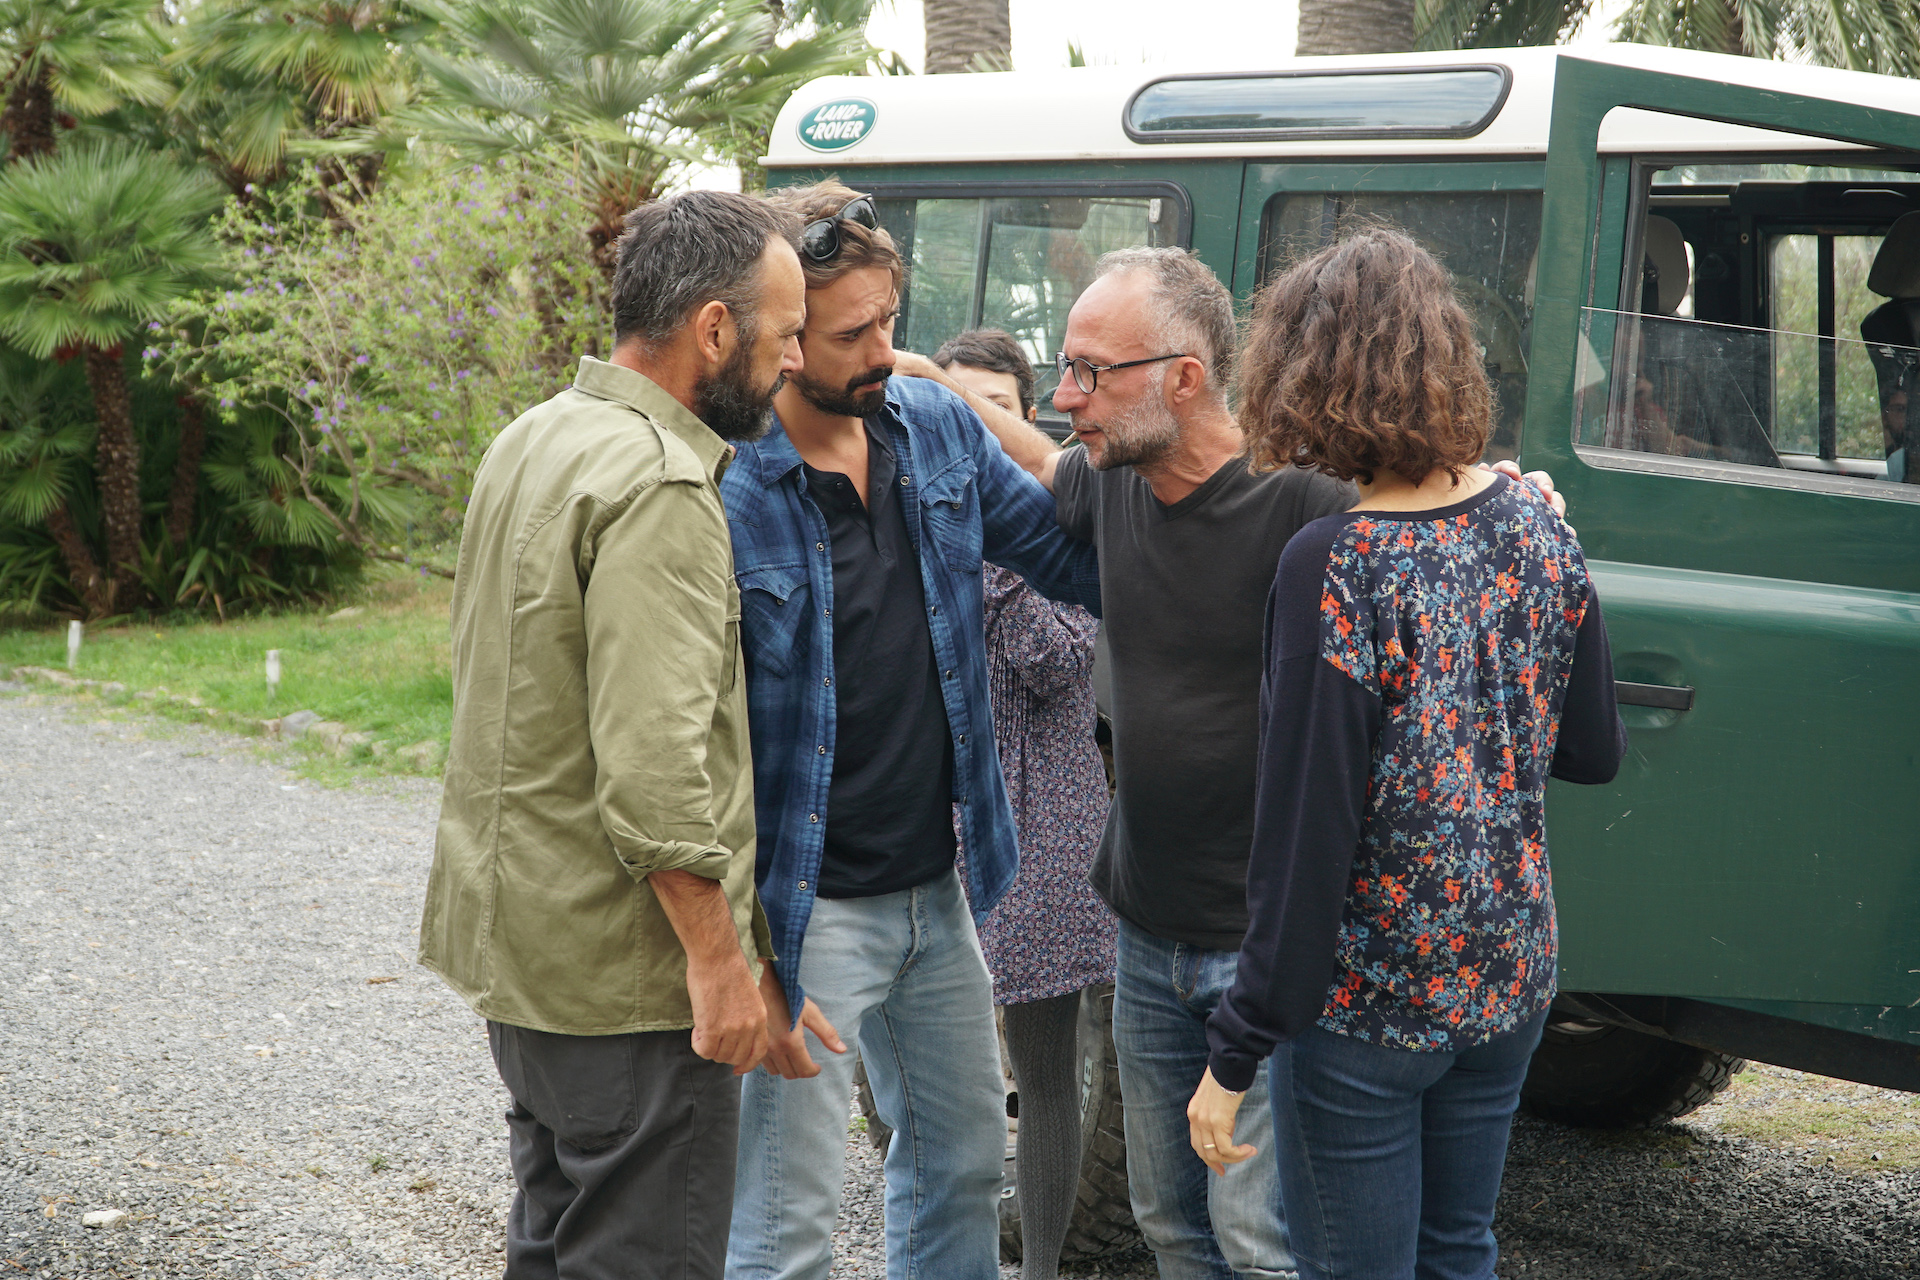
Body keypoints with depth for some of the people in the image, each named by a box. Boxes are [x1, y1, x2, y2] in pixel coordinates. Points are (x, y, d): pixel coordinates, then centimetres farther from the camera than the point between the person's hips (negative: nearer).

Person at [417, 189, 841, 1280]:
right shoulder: (662, 487, -20)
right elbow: (654, 768, -26)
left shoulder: (533, 440, 11)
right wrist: (720, 957, -20)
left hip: (516, 934, 10)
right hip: (625, 969, -10)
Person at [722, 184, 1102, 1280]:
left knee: (964, 1159, 22)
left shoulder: (937, 428, 1)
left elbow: (1072, 557, 12)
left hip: (938, 887, 7)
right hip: (811, 905, -7)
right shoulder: (722, 489, -20)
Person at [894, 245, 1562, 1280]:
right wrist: (942, 390, 18)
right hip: (1147, 939, 7)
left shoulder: (1299, 509, -21)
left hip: (1271, 950, -7)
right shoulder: (1115, 488, 2)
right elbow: (1048, 470, 25)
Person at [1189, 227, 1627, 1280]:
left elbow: (1306, 836, -21)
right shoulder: (1537, 532, -3)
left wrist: (1236, 1053, -15)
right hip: (1510, 987, 6)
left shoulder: (1335, 568, -21)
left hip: (1365, 1003, -6)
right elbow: (1593, 754, 8)